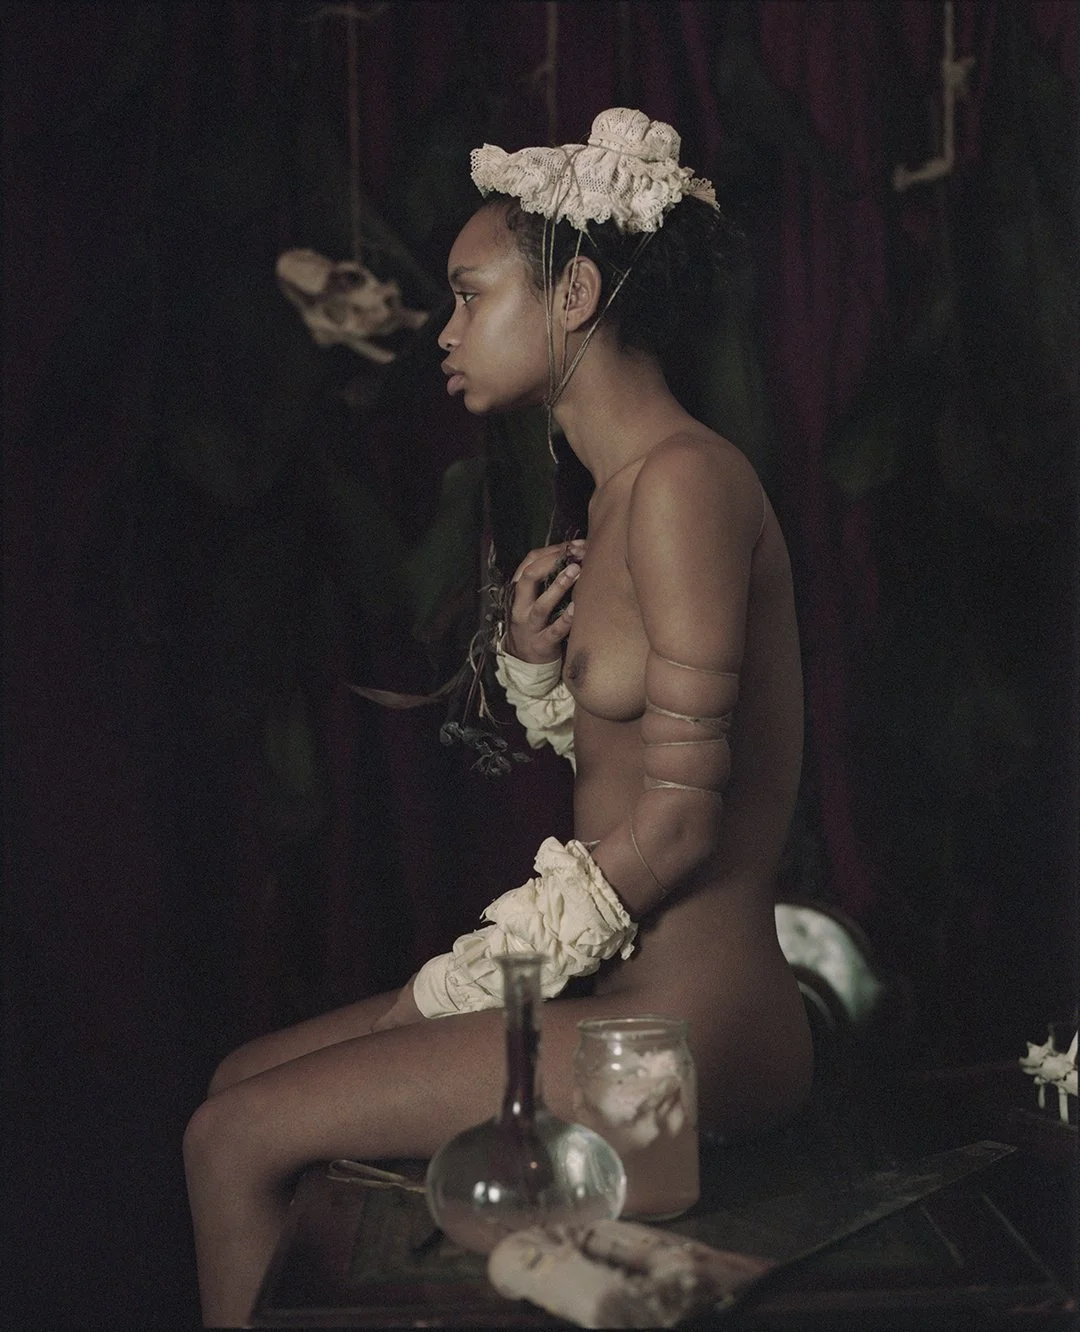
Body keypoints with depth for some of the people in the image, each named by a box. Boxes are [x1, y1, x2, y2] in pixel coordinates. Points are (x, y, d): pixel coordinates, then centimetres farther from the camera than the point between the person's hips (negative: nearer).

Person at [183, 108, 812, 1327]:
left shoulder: (684, 479, -17)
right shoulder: (618, 489, 13)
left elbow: (677, 821, -19)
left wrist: (458, 984, -10)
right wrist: (536, 666, -2)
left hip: (687, 1024, -9)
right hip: (621, 988, 9)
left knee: (236, 1138, -9)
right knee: (243, 1081, 12)